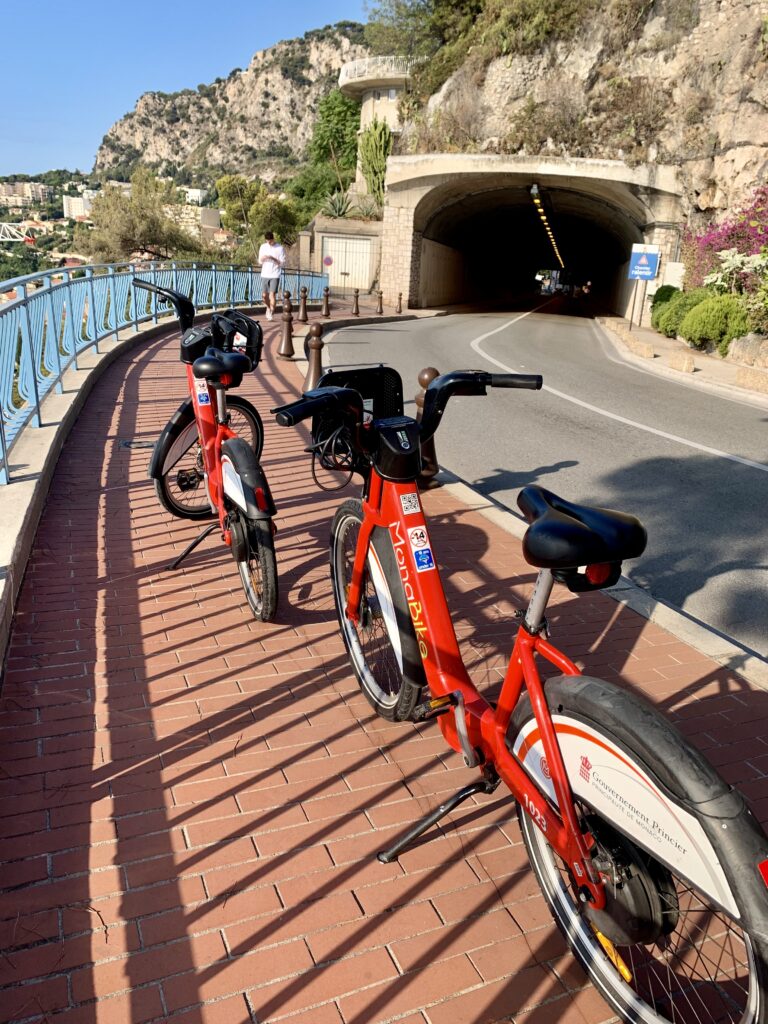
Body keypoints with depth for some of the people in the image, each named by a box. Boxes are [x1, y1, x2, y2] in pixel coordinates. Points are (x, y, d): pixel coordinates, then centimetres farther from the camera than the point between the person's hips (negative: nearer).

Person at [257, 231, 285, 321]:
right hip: (265, 275, 4)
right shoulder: (263, 247, 7)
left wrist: (273, 259, -21)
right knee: (264, 295, 7)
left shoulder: (280, 248, -5)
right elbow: (260, 261, 13)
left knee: (272, 294, -13)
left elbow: (283, 264, -6)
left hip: (275, 275, -4)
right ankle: (268, 308, 34)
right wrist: (262, 259, -11)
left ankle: (271, 313, -9)